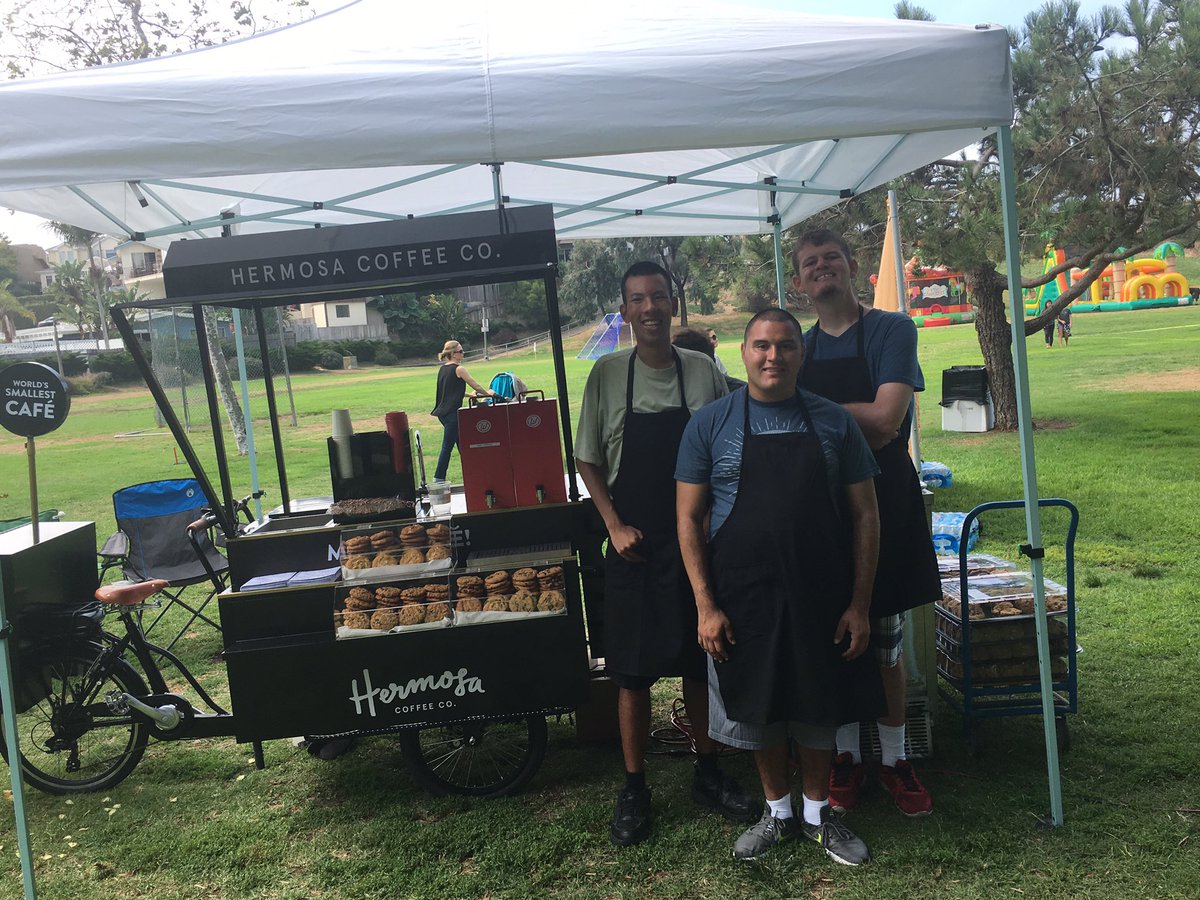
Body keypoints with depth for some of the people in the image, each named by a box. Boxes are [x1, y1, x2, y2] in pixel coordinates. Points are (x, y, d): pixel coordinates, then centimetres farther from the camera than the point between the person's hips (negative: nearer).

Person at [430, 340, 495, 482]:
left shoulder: (442, 369, 12)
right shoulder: (459, 369, -12)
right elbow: (476, 386, -8)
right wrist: (488, 393, 11)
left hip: (442, 412, 8)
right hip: (452, 413, -8)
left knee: (461, 443, 15)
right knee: (447, 446, -4)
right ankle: (439, 478, -2)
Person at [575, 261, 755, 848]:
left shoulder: (705, 371, -1)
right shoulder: (607, 375, -2)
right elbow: (587, 460, 3)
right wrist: (616, 526, -6)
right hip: (634, 547, -1)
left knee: (702, 664, 11)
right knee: (633, 671, 4)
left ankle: (708, 774, 30)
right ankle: (634, 789, 20)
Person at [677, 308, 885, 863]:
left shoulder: (833, 422, 0)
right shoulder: (710, 424, -4)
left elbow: (864, 514, 2)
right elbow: (689, 519, -4)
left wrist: (859, 603, -4)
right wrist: (705, 606, -9)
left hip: (821, 597, 1)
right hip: (742, 597, -1)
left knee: (819, 709, 14)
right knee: (758, 709, 13)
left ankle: (817, 814, 36)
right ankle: (778, 811, 36)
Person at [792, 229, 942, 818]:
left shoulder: (892, 331, -3)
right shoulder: (798, 348, 10)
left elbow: (886, 419, -16)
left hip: (883, 499, -3)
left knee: (886, 641, 6)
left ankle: (894, 759, 23)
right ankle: (847, 756, 24)